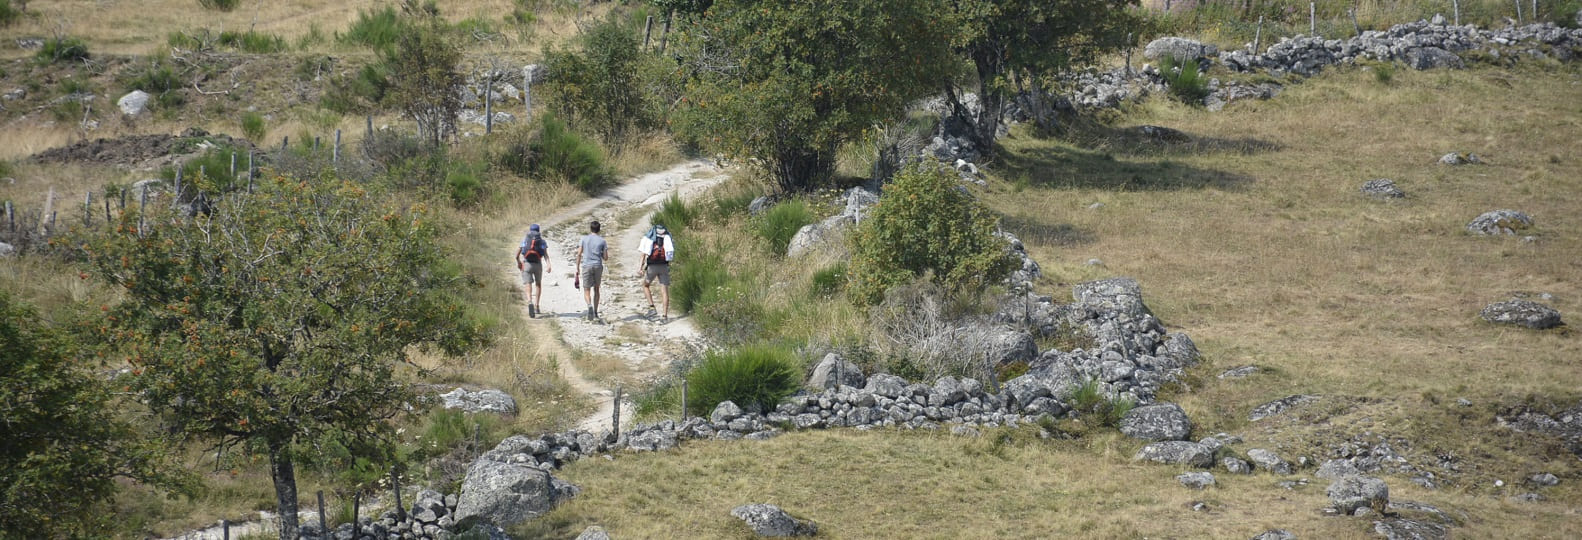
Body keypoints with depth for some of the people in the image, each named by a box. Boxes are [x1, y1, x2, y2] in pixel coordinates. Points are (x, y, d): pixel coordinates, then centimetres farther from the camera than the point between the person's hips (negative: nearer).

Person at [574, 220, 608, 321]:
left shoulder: (584, 239, 2)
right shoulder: (602, 240, 2)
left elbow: (579, 254, -1)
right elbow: (605, 257, 3)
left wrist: (577, 268, 6)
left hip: (586, 266, -1)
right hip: (598, 266, 2)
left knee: (586, 290, -1)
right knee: (596, 289, 17)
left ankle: (589, 305, -30)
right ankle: (595, 312, 20)